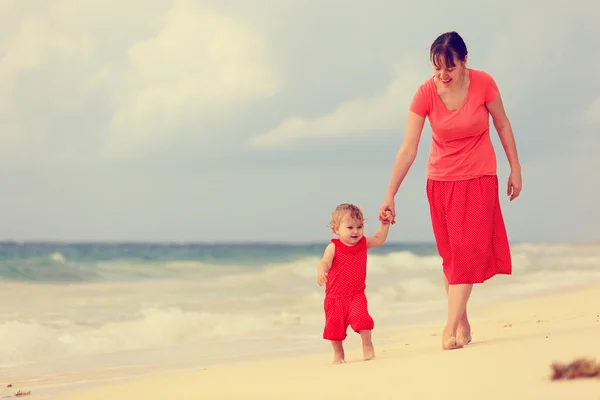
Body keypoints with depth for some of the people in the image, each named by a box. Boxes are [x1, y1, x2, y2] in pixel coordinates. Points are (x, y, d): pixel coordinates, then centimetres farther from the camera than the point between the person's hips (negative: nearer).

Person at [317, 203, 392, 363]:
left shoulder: (363, 243, 4)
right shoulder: (333, 247, -11)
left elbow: (379, 239, 21)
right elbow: (325, 262, -25)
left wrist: (384, 224, 11)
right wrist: (321, 272, -46)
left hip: (356, 294, 1)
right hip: (335, 296, -1)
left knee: (361, 317, -23)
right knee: (335, 325, 4)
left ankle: (367, 346, -5)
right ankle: (338, 353, 24)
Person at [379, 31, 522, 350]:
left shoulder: (483, 83, -15)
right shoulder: (426, 93, -14)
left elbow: (502, 124, 2)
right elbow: (408, 150, -12)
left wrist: (515, 168, 4)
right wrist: (390, 196, -14)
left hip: (479, 180, -1)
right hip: (441, 181, 1)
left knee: (467, 251, -12)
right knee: (450, 255, 5)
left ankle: (450, 328, -15)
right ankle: (462, 324, 16)